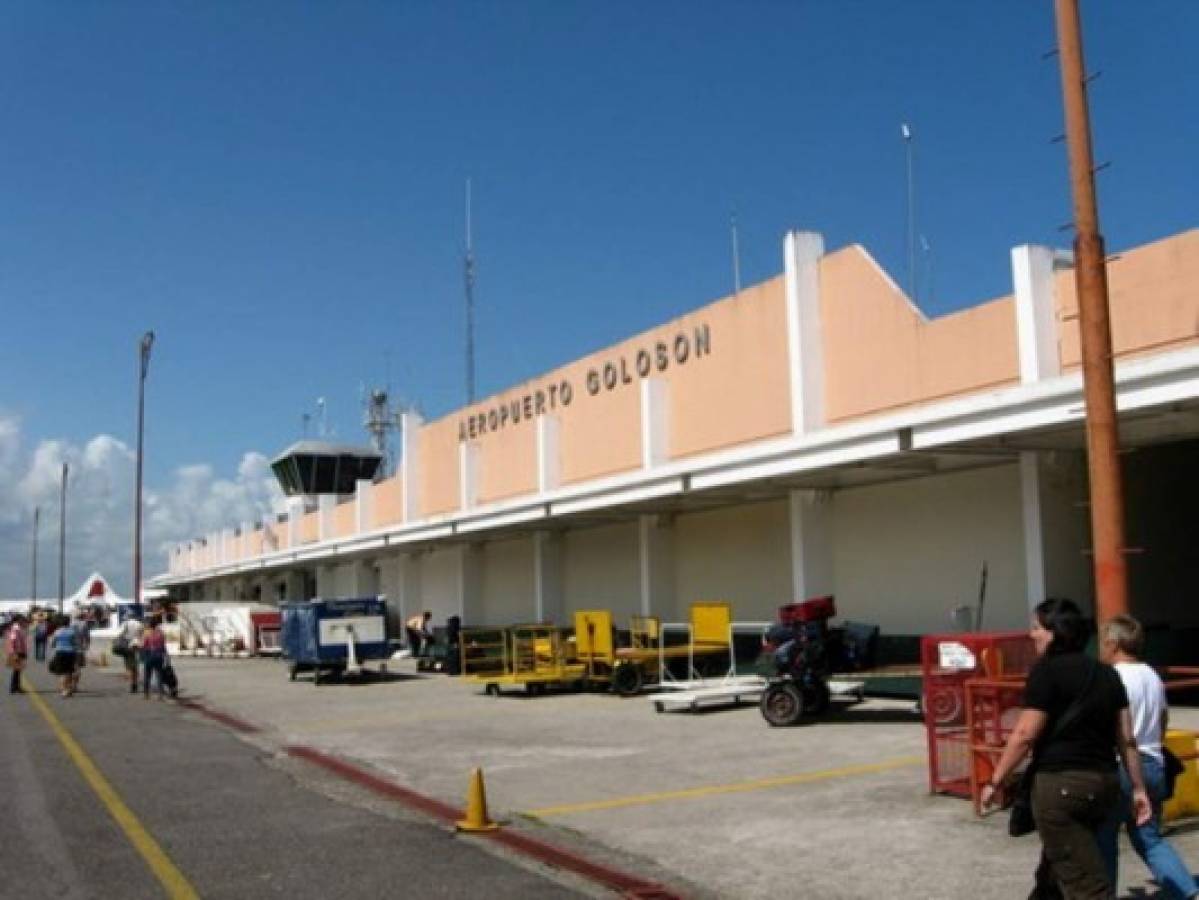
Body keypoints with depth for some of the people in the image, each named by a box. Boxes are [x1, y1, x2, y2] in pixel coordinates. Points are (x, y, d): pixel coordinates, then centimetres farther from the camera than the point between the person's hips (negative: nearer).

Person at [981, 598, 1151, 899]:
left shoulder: (1047, 670, -10)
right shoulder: (1107, 674, 11)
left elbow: (1025, 735, -13)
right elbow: (1126, 738, 11)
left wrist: (995, 781, -6)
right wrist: (1138, 788, 16)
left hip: (1061, 783, -8)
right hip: (1104, 782, 8)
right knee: (1054, 868, 24)